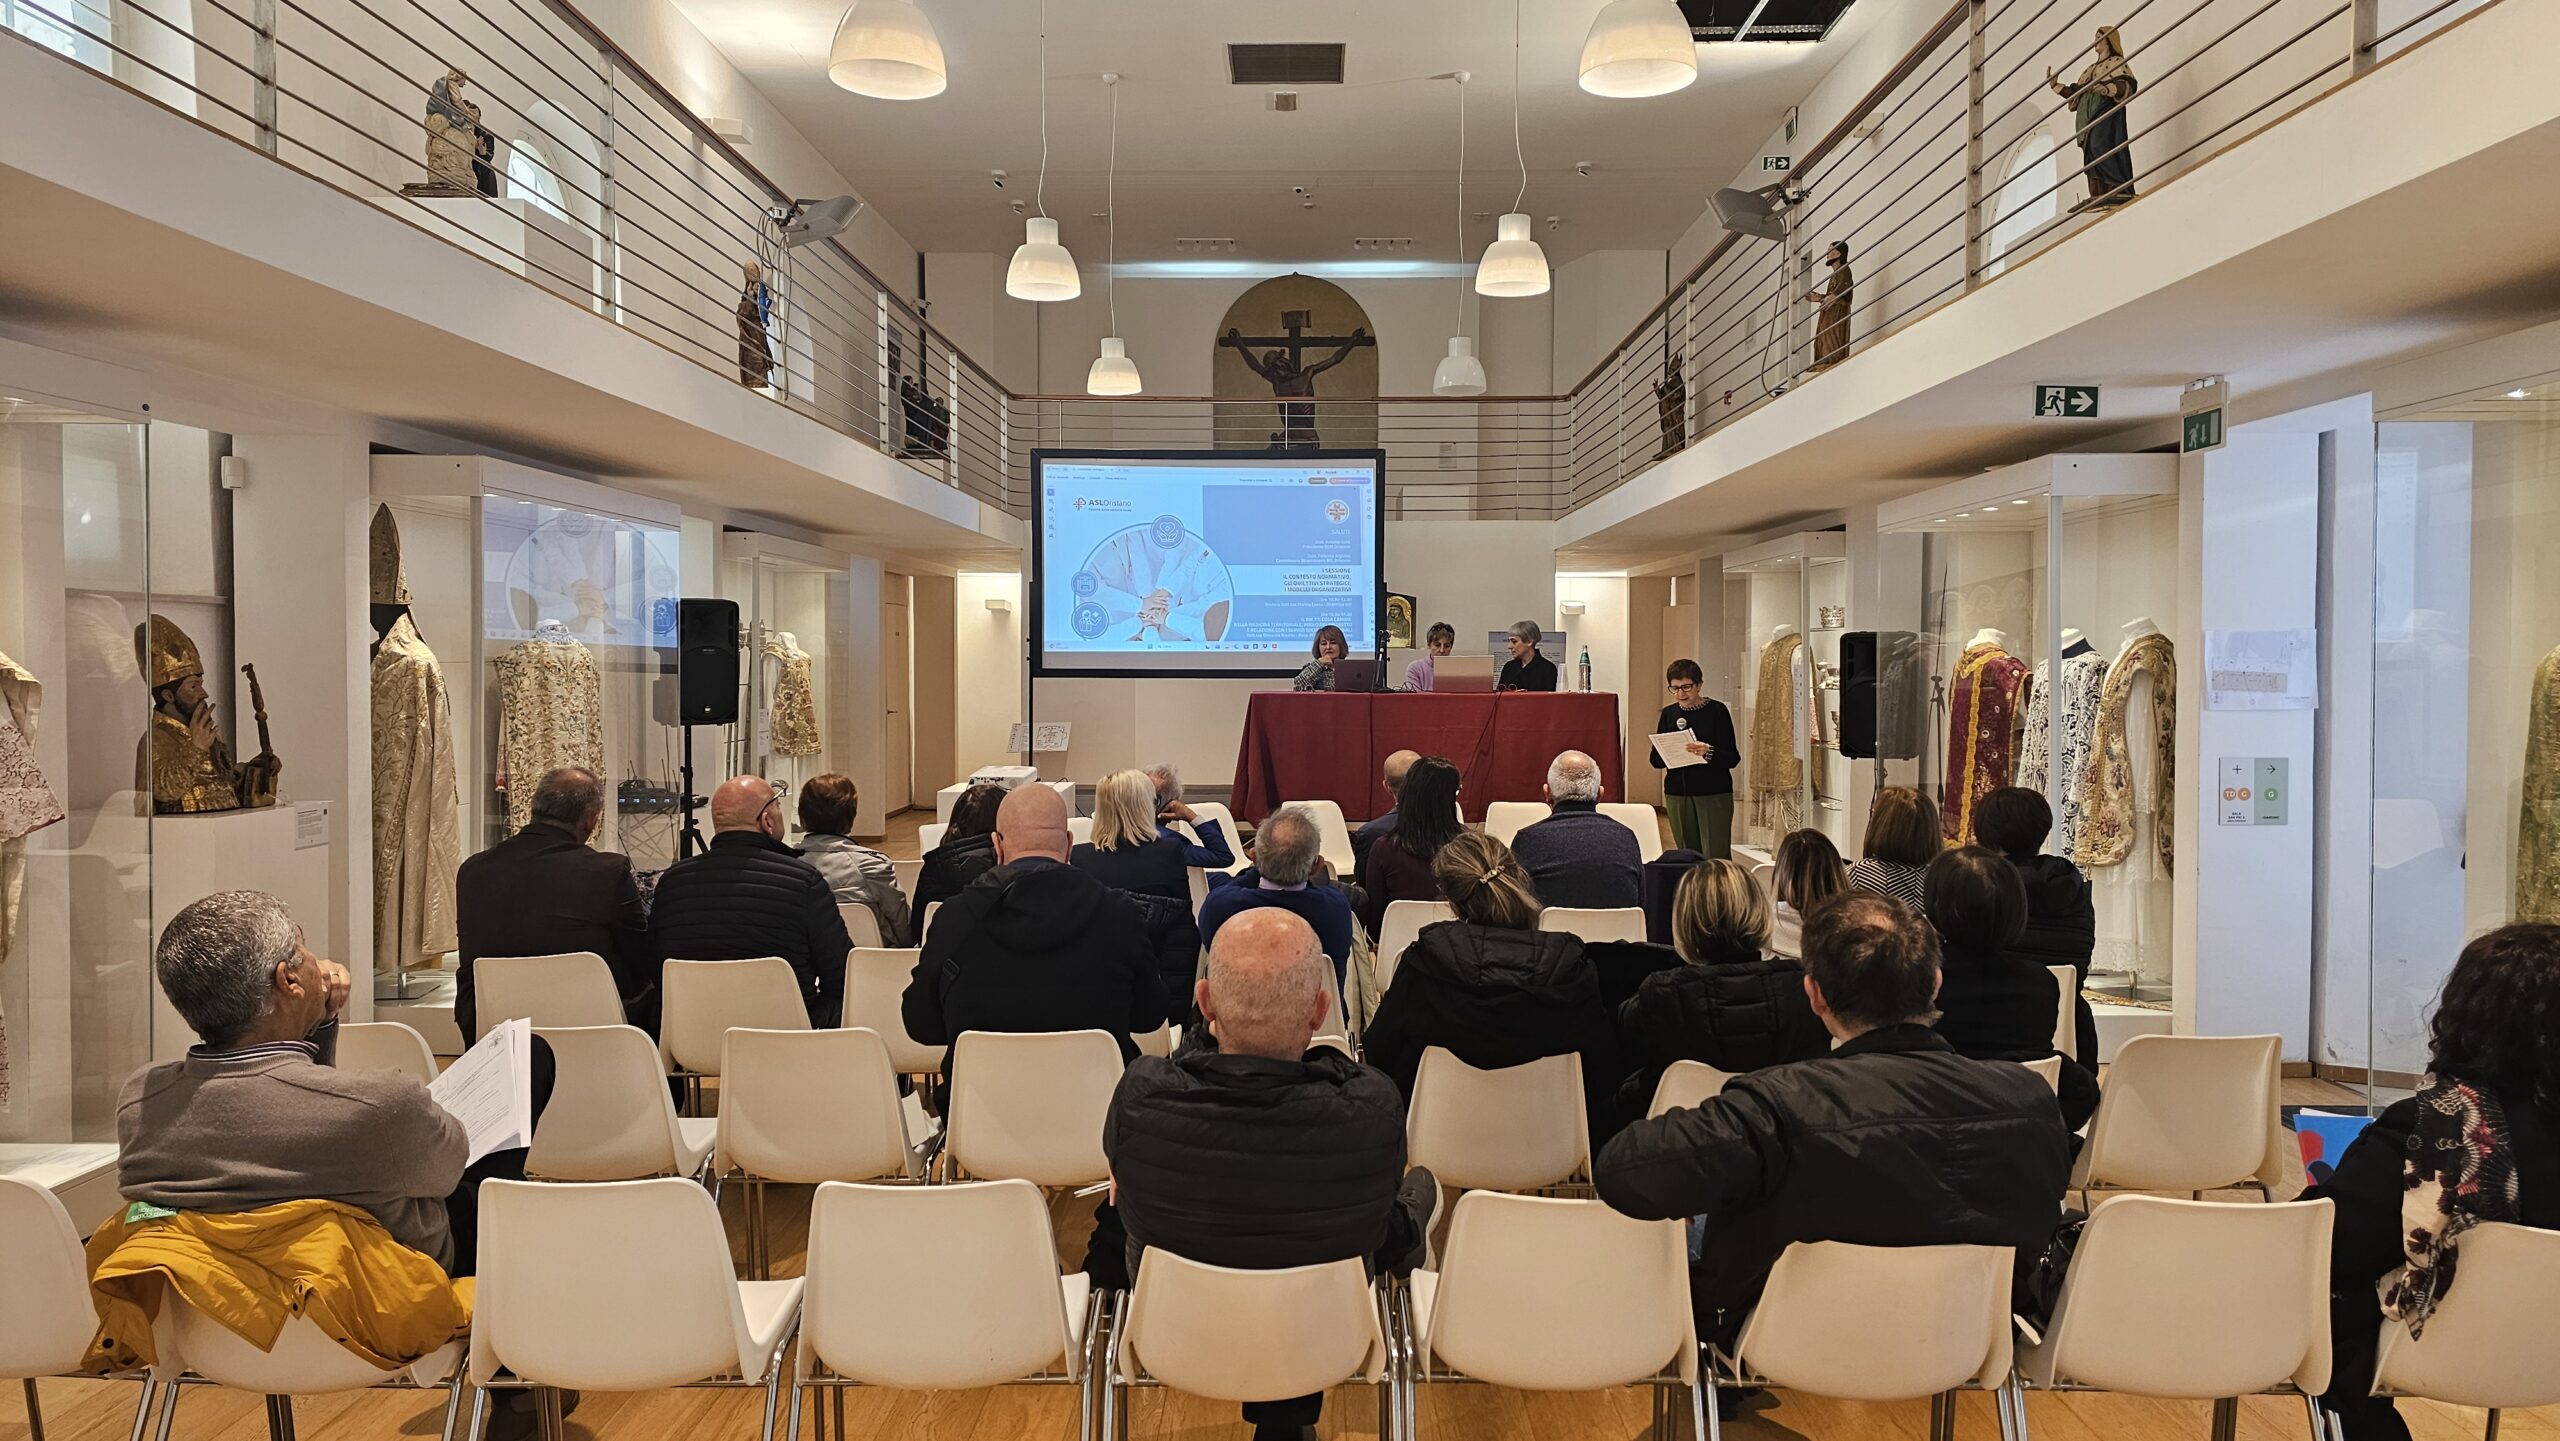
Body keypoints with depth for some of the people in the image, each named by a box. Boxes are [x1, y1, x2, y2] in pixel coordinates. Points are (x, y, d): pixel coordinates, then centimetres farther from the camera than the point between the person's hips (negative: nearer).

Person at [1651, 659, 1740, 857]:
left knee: (1715, 857, -8)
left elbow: (1732, 757, -7)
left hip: (1714, 794, -4)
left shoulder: (1717, 711, -3)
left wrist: (1709, 752, -27)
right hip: (1677, 794, 4)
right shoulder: (1669, 713, 10)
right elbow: (1655, 759, 9)